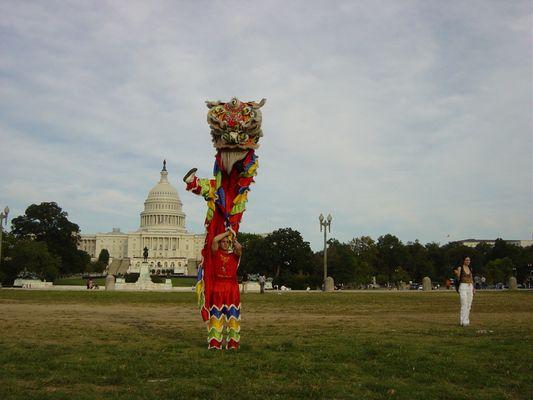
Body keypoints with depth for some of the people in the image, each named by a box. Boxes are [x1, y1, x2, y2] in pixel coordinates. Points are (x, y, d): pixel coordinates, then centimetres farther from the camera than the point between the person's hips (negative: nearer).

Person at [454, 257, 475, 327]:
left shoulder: (470, 269, 14)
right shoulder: (460, 268, -3)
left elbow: (471, 279, 17)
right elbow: (458, 279, -6)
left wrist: (473, 288, 6)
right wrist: (456, 273, -27)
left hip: (470, 287, 6)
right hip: (463, 287, -6)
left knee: (469, 305, 5)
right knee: (464, 305, -14)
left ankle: (466, 321, 13)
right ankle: (463, 322, -13)